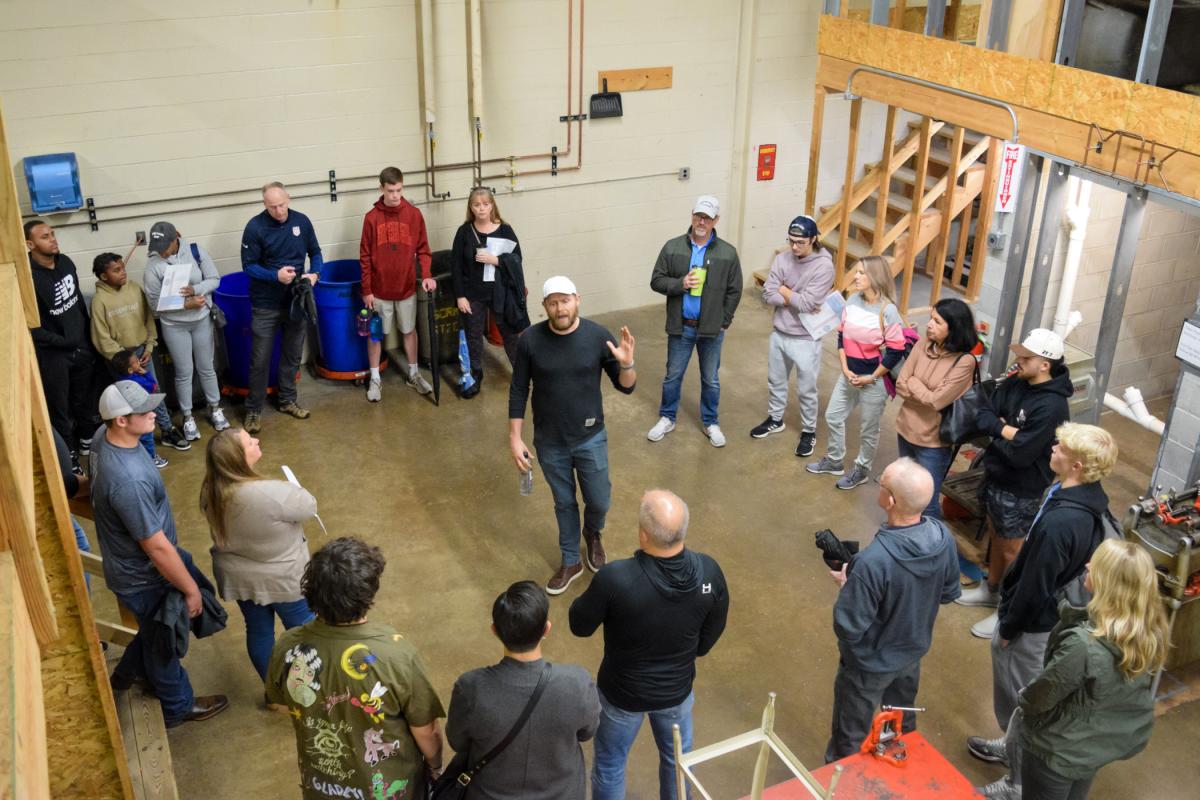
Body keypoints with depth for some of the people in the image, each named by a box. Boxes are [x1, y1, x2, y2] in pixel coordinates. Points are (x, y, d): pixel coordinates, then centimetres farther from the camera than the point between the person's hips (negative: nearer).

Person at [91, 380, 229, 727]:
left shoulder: (104, 436, -11)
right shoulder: (129, 480, -41)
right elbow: (157, 547, -32)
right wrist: (191, 588, -17)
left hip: (129, 563, 8)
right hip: (144, 578, -8)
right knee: (164, 639, 18)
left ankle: (127, 674, 54)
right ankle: (178, 706, 43)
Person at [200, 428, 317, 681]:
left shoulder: (210, 491, -14)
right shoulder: (270, 494, -36)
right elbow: (309, 506, -18)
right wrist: (289, 489, -1)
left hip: (238, 576, 6)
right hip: (282, 578, -6)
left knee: (258, 631, 23)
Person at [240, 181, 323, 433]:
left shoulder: (301, 221, -4)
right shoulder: (255, 227, -14)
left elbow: (315, 252, 8)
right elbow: (248, 266, -10)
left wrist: (314, 273, -12)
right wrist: (275, 276, -25)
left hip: (296, 301, 4)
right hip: (266, 305, -3)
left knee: (292, 355, 16)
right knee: (260, 359, 2)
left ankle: (288, 400, 33)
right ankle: (253, 409, 15)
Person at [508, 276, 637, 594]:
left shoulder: (598, 336, -14)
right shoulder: (530, 340, -14)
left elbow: (626, 387, -7)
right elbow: (518, 391, -4)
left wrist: (626, 364, -29)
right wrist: (514, 438, -6)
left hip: (591, 438, 0)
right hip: (549, 442, 0)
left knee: (599, 502, 11)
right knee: (564, 503, 17)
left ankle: (593, 534, 48)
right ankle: (570, 562, 40)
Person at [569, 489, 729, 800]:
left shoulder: (615, 579, -36)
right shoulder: (709, 571, -24)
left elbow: (580, 626, -17)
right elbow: (712, 634, -5)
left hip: (623, 691, -3)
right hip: (678, 688, 3)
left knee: (610, 765, 24)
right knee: (678, 759, 30)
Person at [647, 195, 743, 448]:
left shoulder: (728, 253, -7)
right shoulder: (672, 247, -6)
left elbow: (734, 292, -1)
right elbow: (656, 281, -2)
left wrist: (723, 322, -4)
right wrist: (680, 283, -19)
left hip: (711, 329, 0)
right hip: (680, 326, 0)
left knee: (710, 379, 14)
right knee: (673, 376, 14)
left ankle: (711, 423, 32)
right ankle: (667, 419, 33)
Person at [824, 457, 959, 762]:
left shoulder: (873, 562, -41)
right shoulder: (943, 537, -21)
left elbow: (850, 629, -30)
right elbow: (949, 593, -3)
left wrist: (845, 586, -14)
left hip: (871, 664, -6)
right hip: (914, 650, 6)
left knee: (851, 738, 21)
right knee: (903, 722, 33)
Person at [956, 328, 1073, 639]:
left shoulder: (1051, 406, -29)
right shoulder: (1015, 384, -5)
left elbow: (1020, 454, -29)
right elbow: (983, 414, -1)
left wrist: (997, 434, -12)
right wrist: (1006, 431, -20)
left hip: (1021, 490, -8)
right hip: (996, 476, 8)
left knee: (1012, 550, 8)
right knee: (996, 535, 25)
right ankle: (992, 590, 47)